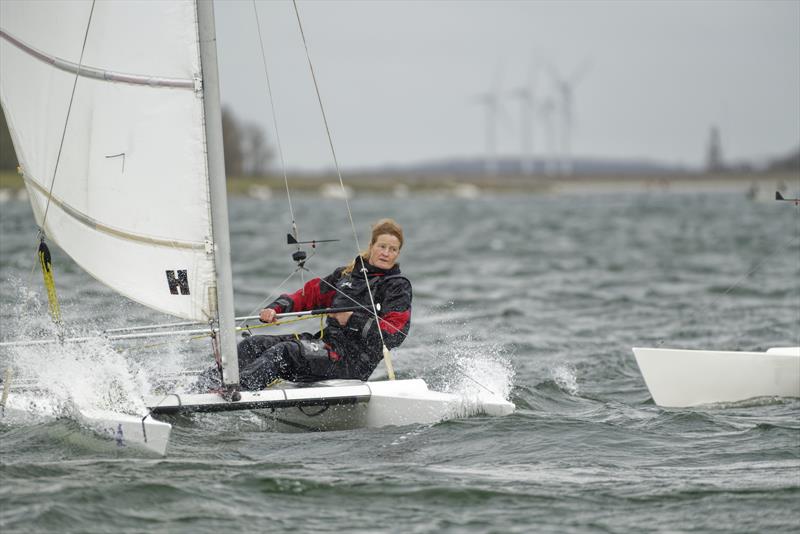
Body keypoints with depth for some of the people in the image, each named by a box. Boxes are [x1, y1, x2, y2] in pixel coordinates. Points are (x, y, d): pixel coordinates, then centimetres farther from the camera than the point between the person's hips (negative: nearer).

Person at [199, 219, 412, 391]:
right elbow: (310, 294, 19)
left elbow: (394, 334, -12)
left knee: (286, 351, -30)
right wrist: (277, 308, 2)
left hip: (354, 360, -7)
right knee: (253, 345, -10)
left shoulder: (398, 287, 0)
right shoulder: (347, 274, 20)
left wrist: (352, 319, -16)